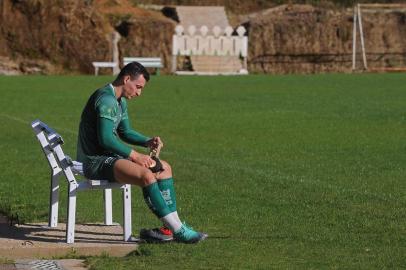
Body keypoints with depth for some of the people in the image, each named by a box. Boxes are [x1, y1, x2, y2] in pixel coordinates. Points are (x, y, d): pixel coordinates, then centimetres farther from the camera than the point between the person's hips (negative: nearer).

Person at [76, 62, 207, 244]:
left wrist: (148, 142, 5)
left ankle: (172, 227, -1)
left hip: (109, 156, 11)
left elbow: (126, 132, 24)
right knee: (146, 175, -30)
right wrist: (134, 155, -20)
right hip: (95, 161, -11)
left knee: (164, 168, 8)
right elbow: (105, 139, -26)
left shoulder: (120, 101, 16)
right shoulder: (106, 99, -18)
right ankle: (178, 230, -26)